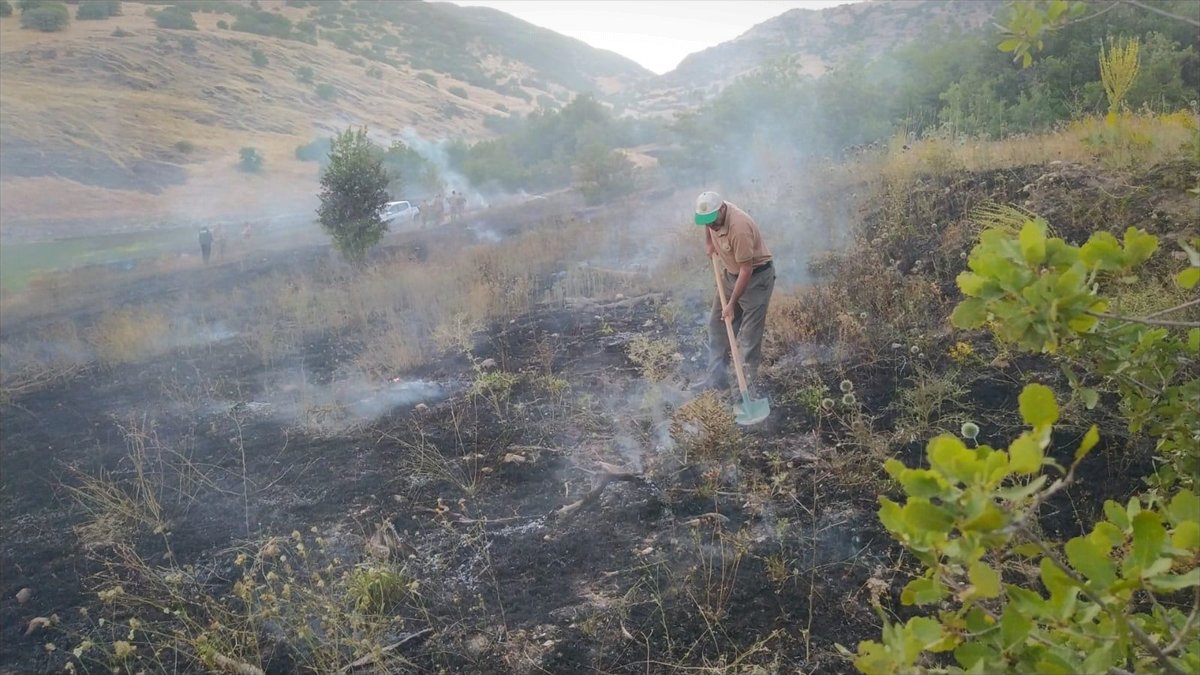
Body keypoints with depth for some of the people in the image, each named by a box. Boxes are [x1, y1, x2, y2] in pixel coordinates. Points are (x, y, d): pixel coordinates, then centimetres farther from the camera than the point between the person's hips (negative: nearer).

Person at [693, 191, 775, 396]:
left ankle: (749, 384, 4)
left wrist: (732, 304, -26)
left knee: (750, 334, -6)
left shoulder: (739, 227, -34)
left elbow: (746, 270, -29)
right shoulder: (712, 212, -9)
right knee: (717, 324, 9)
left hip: (756, 276, -9)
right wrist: (709, 243, 6)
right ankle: (717, 379, 17)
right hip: (731, 273, 9)